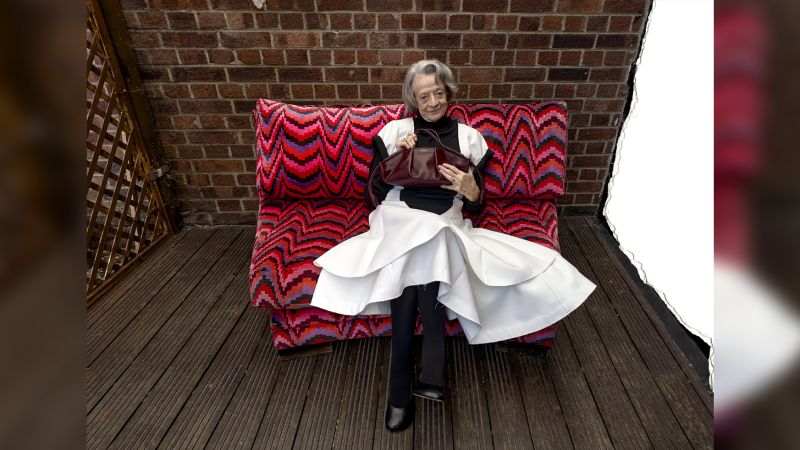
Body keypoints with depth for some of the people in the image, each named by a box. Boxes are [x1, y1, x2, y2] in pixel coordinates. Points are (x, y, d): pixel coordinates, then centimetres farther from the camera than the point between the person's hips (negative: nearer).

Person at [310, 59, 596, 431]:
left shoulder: (468, 137, 12)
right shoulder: (394, 130, 10)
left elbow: (477, 206, 12)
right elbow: (373, 196, 8)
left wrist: (470, 190, -12)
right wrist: (394, 158, -6)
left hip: (445, 227, 1)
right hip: (398, 221, 0)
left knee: (415, 265, -35)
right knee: (415, 260, -36)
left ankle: (401, 395, -26)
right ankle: (430, 376, -25)